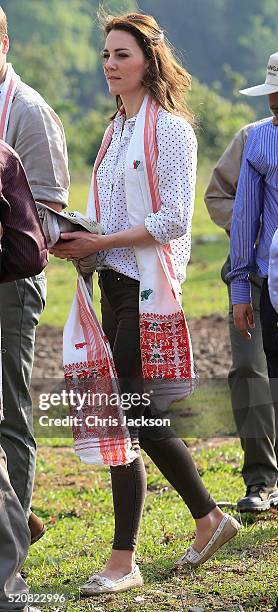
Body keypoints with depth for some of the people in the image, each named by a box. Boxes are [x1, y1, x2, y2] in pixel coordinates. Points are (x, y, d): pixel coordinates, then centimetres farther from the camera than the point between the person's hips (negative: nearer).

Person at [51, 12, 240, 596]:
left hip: (147, 287, -9)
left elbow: (173, 220, -15)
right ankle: (209, 519, 29)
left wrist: (101, 242, -17)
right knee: (140, 419, 12)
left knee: (125, 418, -9)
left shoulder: (170, 129, -9)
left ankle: (123, 560, -4)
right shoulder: (119, 130, 16)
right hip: (115, 284, 9)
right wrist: (79, 238, 2)